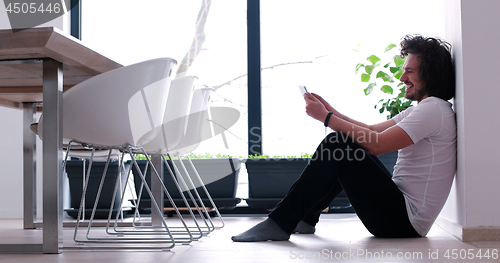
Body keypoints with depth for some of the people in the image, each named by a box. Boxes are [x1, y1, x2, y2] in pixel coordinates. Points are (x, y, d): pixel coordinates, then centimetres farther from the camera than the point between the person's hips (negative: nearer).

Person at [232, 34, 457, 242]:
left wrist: (326, 117, -14)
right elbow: (373, 131, 18)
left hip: (405, 221, -10)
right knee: (345, 141, 16)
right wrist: (330, 111, 8)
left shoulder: (433, 108, -14)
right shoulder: (420, 110, 18)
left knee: (338, 144, -18)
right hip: (401, 212, 10)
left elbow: (376, 144, -21)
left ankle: (280, 223, -15)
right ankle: (305, 218, 16)